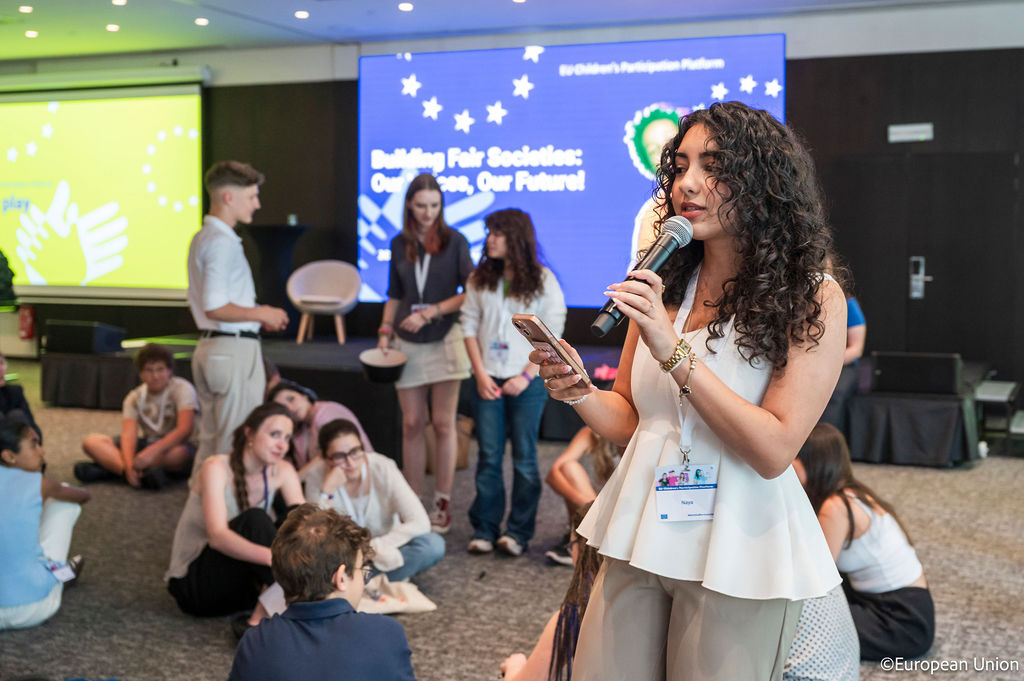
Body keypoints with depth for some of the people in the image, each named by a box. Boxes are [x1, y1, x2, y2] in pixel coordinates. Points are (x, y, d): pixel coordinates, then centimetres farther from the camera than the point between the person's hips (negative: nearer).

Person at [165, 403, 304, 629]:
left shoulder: (282, 472, -4)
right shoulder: (217, 468, -20)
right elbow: (218, 536, -34)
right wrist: (274, 557, -49)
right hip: (192, 583, -6)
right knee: (254, 519, -31)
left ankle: (262, 613, -23)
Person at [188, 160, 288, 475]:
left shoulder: (202, 238, 17)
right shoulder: (223, 242, -16)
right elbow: (215, 308, -23)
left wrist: (256, 313, 16)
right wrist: (260, 314, -10)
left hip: (208, 346, 10)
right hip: (234, 349, -10)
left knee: (210, 441, 16)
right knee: (237, 445, -4)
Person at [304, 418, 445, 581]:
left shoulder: (382, 468, -18)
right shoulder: (317, 474, -15)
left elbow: (420, 523, -22)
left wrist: (372, 547, -23)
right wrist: (327, 491, -30)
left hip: (383, 552, 1)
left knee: (434, 544, -29)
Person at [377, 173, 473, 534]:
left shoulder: (454, 241, 1)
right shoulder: (399, 244, 10)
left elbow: (470, 292, -3)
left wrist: (430, 312, -10)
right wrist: (385, 331, 4)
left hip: (444, 339, -3)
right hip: (407, 343, 3)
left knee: (443, 423, -1)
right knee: (412, 424, 2)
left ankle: (442, 504, 8)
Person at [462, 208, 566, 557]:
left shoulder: (543, 280, -2)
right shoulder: (480, 279, 6)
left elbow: (551, 336, -4)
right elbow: (469, 327, 6)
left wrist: (526, 376, -12)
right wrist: (481, 374, -4)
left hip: (527, 382, -2)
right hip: (488, 380, 2)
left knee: (524, 457, 2)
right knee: (489, 456, 4)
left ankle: (518, 531, 11)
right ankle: (485, 529, 12)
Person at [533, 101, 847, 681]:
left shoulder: (813, 299, -9)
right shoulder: (664, 285, 6)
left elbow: (774, 451, -17)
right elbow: (630, 423, 10)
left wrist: (676, 351, -23)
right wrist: (578, 390, -11)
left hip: (736, 559, -4)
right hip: (639, 537, 4)